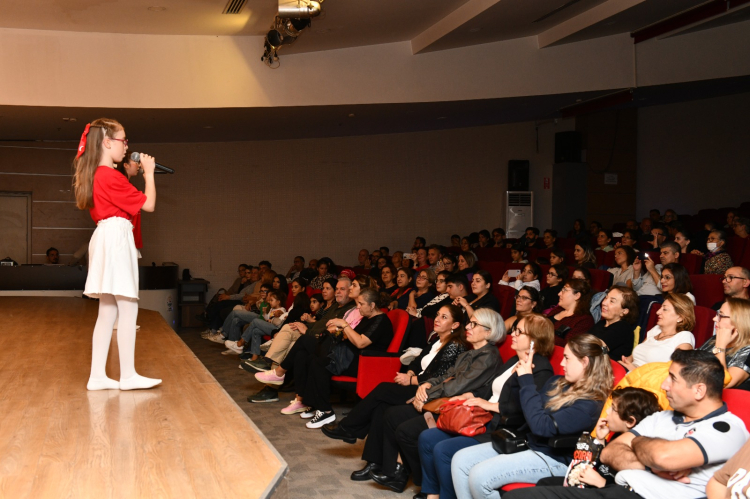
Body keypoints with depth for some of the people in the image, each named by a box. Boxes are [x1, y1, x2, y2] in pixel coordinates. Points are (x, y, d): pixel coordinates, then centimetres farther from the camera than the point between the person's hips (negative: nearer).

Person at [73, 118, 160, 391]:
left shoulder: (95, 175, 16)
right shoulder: (111, 176, -14)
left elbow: (126, 199, 21)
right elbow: (149, 204, -10)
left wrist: (140, 172, 18)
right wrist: (148, 172, 2)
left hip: (106, 240, 10)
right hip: (116, 240, -10)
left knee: (108, 312, 10)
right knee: (128, 309, -4)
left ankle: (97, 376, 10)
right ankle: (128, 375, 1)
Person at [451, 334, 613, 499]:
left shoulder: (590, 404, -17)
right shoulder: (557, 383, 11)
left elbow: (541, 426, -26)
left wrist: (526, 381, -19)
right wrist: (519, 376, 0)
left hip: (553, 459, -9)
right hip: (526, 442, 9)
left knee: (479, 476, -24)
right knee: (460, 460, -4)